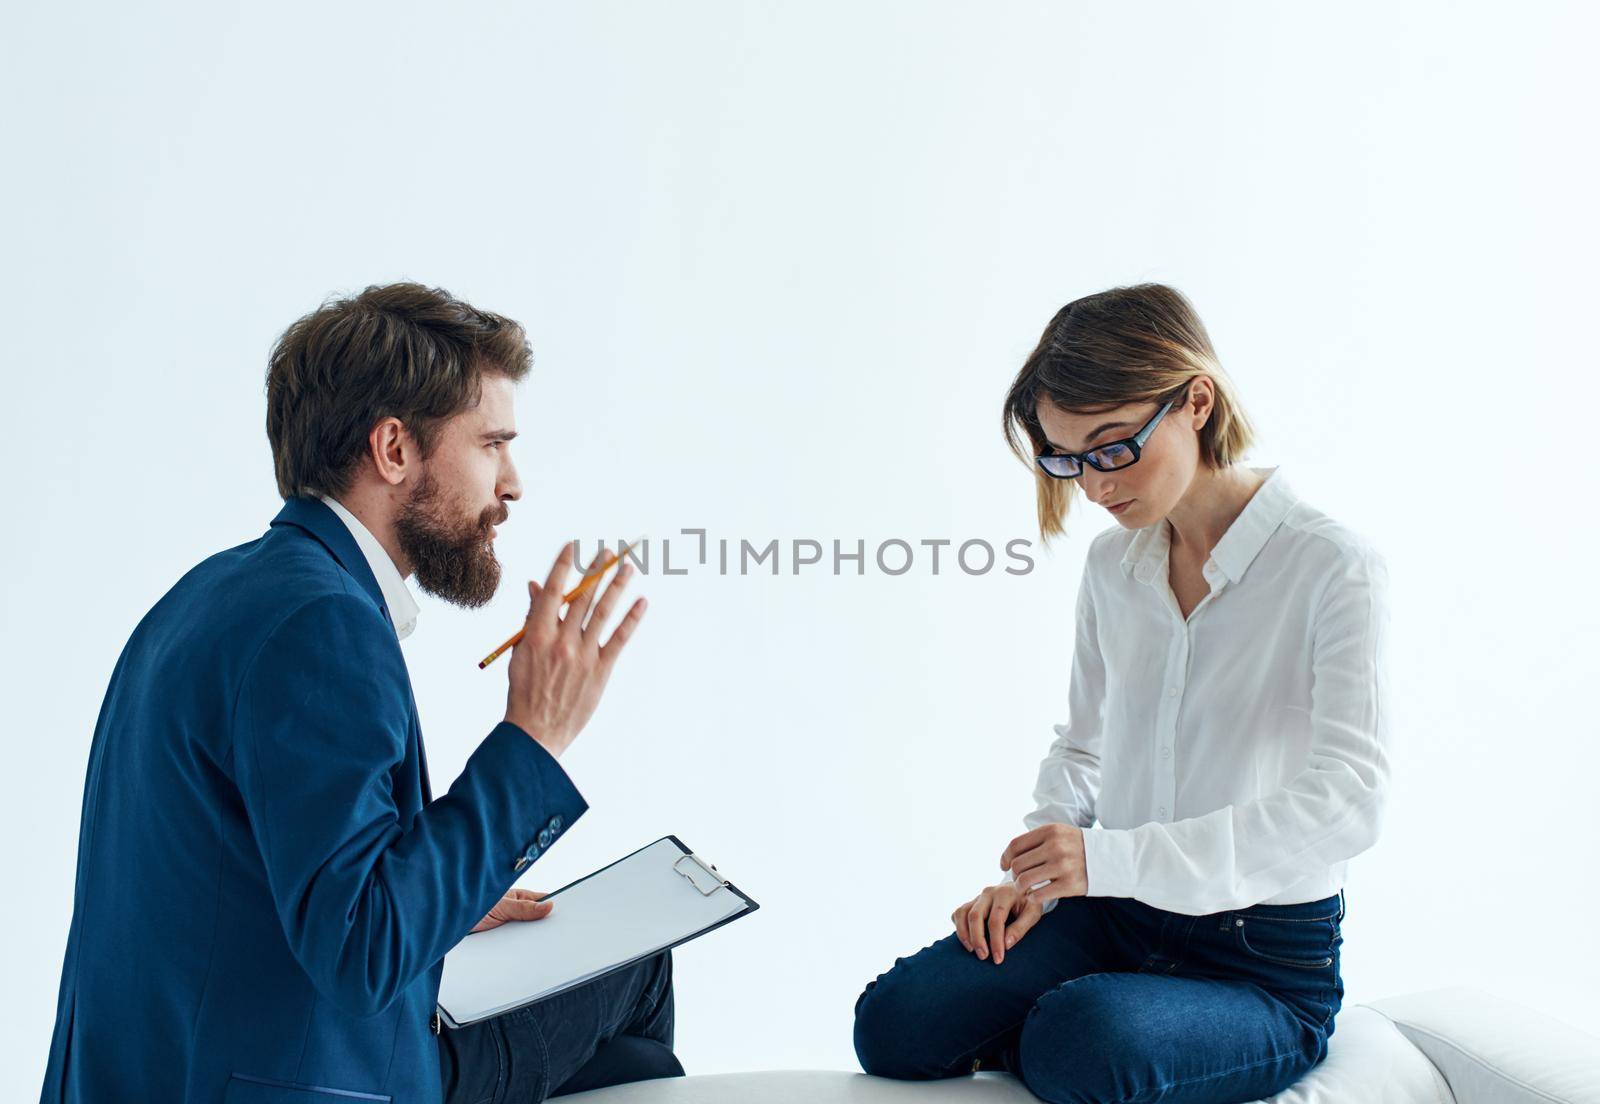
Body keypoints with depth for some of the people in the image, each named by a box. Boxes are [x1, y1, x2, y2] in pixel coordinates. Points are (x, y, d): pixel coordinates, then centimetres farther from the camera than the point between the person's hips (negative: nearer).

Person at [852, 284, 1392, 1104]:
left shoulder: (1334, 569, -14)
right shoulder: (1111, 565, 7)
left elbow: (1346, 802, -24)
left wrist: (1113, 857, -30)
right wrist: (1035, 873, -3)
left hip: (1266, 965, -5)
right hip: (1115, 917, 5)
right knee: (895, 1023, -18)